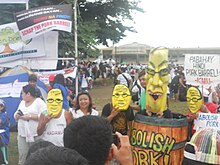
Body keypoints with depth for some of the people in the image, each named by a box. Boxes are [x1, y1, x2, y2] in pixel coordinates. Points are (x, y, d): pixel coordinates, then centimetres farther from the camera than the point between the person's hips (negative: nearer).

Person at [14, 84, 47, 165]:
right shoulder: (22, 102, 17)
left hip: (36, 135, -6)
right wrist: (17, 115, -2)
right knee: (22, 157, 6)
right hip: (22, 135, 6)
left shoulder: (39, 102, -5)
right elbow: (16, 115, 21)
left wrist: (30, 116, -18)